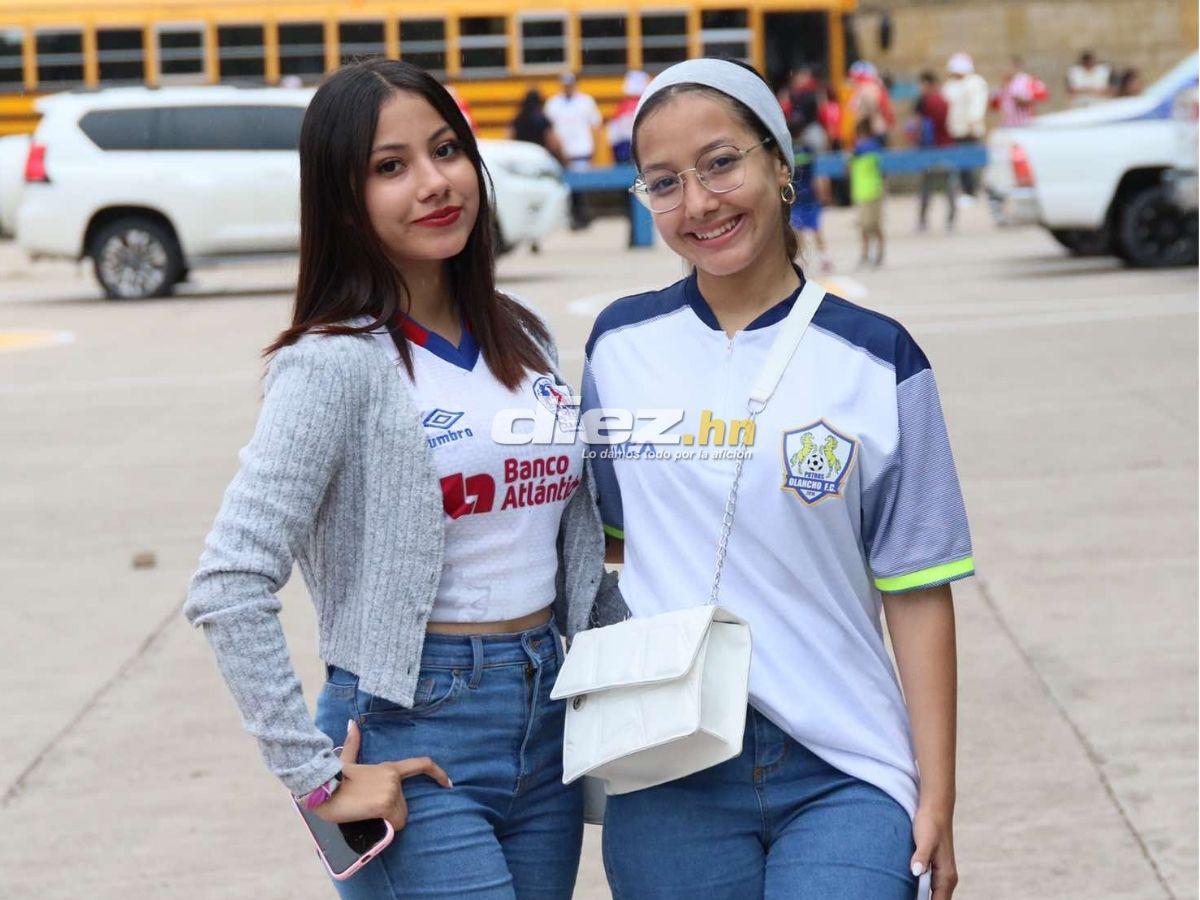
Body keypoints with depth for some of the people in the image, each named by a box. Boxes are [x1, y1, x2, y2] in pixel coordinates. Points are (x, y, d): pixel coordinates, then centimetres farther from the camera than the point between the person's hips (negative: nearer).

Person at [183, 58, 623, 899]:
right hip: (417, 735, -7)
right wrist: (318, 775, -18)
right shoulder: (338, 364, -13)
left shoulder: (525, 340, 9)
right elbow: (228, 587, -20)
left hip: (549, 726, 7)